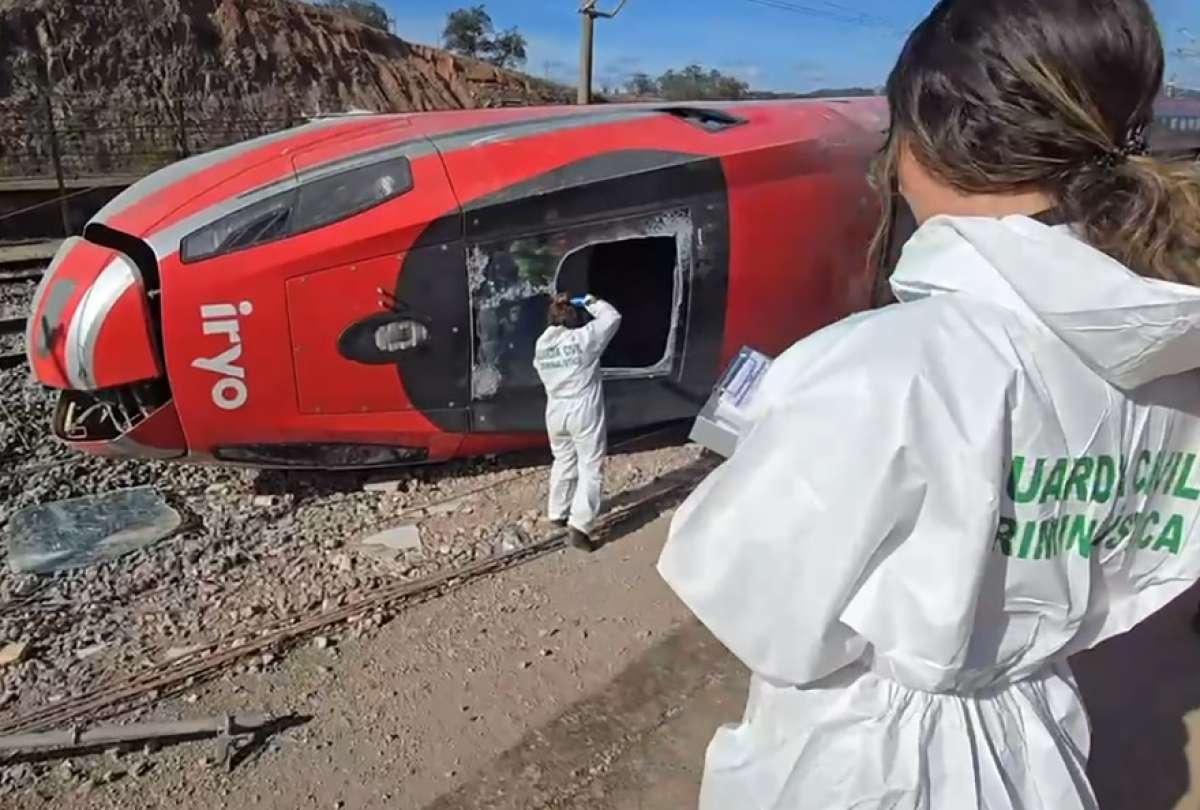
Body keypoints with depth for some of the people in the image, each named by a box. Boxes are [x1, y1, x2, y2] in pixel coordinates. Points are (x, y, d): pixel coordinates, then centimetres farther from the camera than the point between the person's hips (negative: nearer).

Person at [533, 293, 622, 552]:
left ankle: (557, 514, 36)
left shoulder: (541, 344, 3)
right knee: (590, 469, 0)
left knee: (563, 462, 23)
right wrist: (592, 302, 10)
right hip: (584, 412, -6)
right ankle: (579, 527, -8)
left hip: (555, 412, 6)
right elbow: (613, 318, -3)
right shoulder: (585, 337, -13)